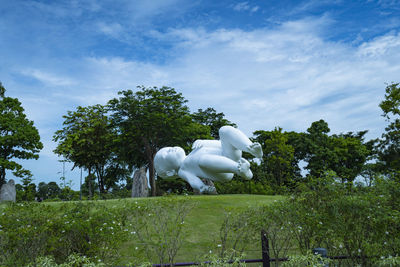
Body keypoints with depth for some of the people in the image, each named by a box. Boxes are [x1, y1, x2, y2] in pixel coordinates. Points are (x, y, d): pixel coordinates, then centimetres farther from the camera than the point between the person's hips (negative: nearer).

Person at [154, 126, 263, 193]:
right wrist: (202, 188, -25)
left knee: (225, 130, -15)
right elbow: (193, 181, -3)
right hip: (223, 172, -5)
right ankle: (240, 170, -47)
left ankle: (252, 148, -36)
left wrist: (200, 142, 1)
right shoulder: (183, 171, 18)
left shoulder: (196, 149, 36)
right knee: (202, 158, -34)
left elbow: (214, 144, 21)